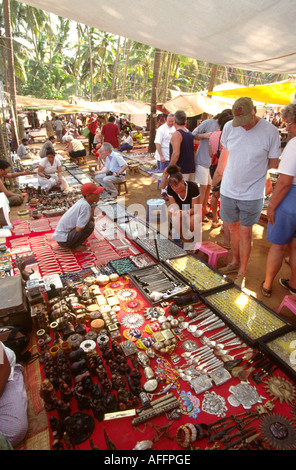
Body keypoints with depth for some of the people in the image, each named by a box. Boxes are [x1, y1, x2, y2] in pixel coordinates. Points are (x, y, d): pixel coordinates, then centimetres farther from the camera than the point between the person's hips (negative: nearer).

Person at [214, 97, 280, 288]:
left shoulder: (271, 132, -13)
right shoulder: (229, 127, -3)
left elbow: (273, 163, -3)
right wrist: (219, 172, 22)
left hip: (252, 193, -3)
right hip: (228, 190, 4)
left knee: (245, 232, 2)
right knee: (233, 228, 16)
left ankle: (242, 273, 19)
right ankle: (235, 262, 37)